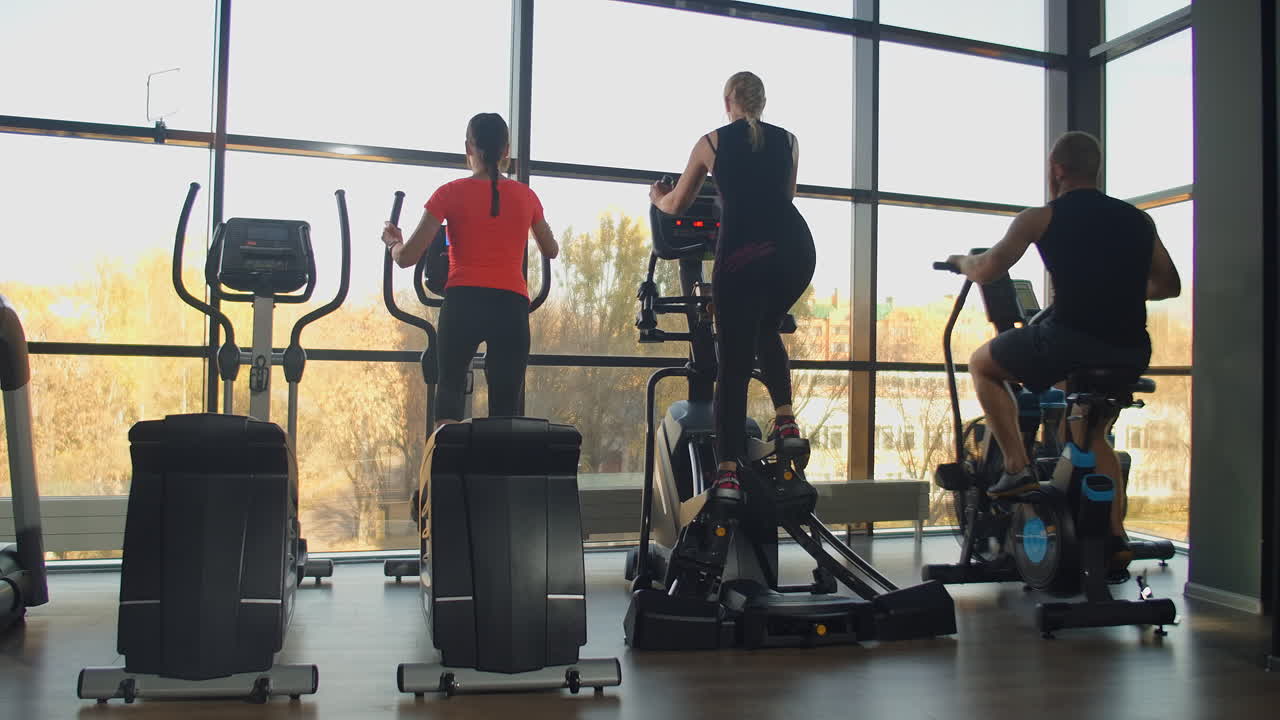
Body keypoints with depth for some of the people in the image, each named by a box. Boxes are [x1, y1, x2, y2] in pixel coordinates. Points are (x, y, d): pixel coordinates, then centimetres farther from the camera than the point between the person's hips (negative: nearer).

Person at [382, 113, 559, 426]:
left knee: (450, 386, 8)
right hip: (511, 305, 2)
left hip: (463, 302, -2)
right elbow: (551, 250, 26)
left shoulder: (451, 193, 2)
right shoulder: (525, 195, 10)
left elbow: (407, 257, 1)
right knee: (505, 406, 6)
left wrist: (393, 241, 23)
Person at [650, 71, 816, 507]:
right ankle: (785, 420, 13)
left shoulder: (712, 143, 15)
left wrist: (657, 197, 46)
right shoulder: (788, 141, 20)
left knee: (733, 363, 1)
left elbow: (676, 206, 24)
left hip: (741, 252, -3)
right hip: (794, 247, 3)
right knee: (767, 330, 29)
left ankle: (728, 472, -7)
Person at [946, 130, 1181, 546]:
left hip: (1072, 338, -6)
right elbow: (1170, 286, 25)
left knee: (982, 364, 20)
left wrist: (960, 260, 24)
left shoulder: (1041, 218, 3)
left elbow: (984, 272, 2)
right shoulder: (1139, 219, 18)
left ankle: (1018, 468, 10)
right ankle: (1114, 537, 22)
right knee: (1093, 436, 30)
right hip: (1131, 352, 6)